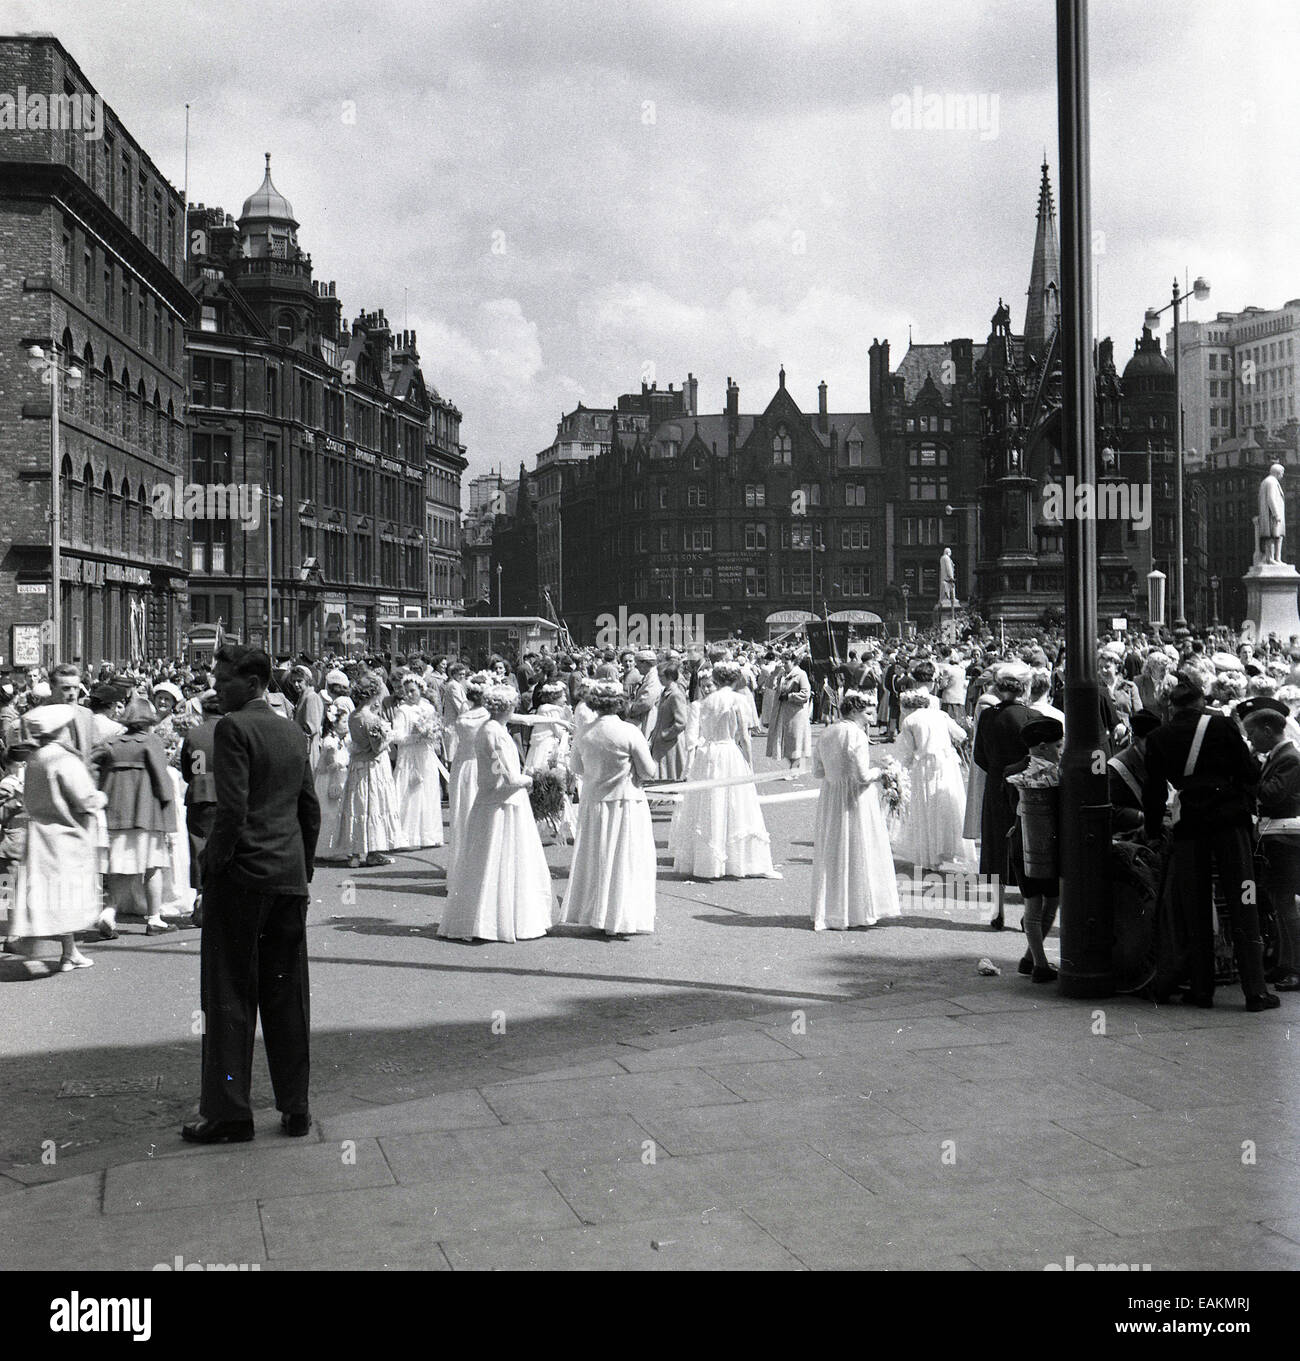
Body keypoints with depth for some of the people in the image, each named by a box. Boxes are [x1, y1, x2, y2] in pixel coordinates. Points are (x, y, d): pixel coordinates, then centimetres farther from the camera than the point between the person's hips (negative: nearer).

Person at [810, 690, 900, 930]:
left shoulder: (827, 733, 7)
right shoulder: (856, 735, -15)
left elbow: (817, 771, 10)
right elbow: (862, 776, -19)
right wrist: (880, 772, -1)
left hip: (829, 798, 7)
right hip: (855, 800, -7)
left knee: (831, 855, 12)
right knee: (858, 854, 3)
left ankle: (827, 912, 16)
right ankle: (856, 911, 7)